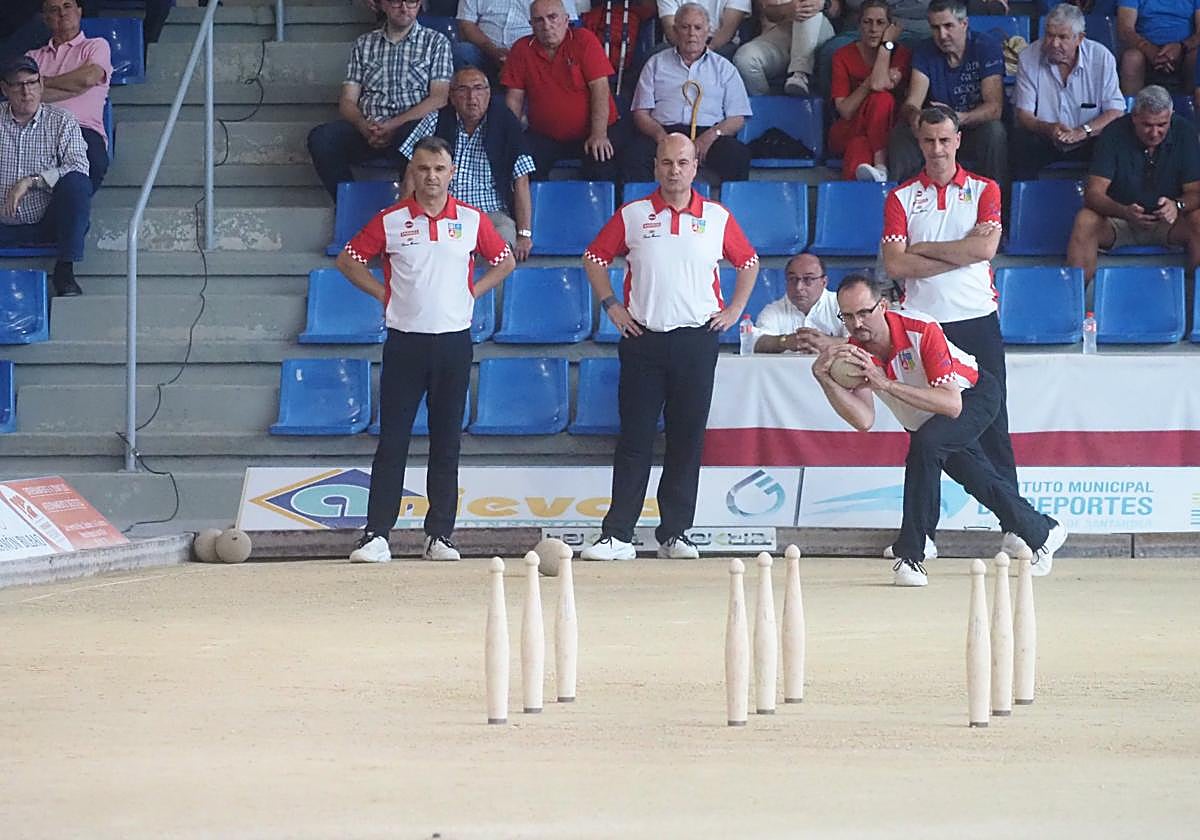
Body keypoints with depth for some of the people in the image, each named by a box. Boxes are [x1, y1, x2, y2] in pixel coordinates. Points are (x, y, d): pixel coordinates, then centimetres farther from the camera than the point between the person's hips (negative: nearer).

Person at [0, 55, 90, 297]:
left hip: (47, 225, 1)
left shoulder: (61, 121, 5)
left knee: (76, 184, -29)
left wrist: (31, 181, -20)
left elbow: (79, 168, -8)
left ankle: (65, 270, -22)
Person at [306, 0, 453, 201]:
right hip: (367, 130, 3)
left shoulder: (436, 42, 11)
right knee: (320, 138, -26)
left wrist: (395, 125, -15)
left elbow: (439, 98, -2)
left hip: (410, 125, -3)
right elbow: (347, 101, 12)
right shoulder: (364, 43, 19)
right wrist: (364, 126, -12)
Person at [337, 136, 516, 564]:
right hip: (405, 341, -1)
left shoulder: (472, 220, 4)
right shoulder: (390, 221, 0)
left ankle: (440, 535, 9)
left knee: (447, 444, 5)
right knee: (392, 442, -4)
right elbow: (348, 260, 9)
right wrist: (383, 293, 1)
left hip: (454, 342, 1)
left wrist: (472, 292, 5)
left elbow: (505, 261, 17)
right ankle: (376, 535, -6)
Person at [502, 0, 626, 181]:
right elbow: (514, 99, 6)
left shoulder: (584, 40, -4)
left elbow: (600, 88, -10)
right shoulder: (522, 49, 4)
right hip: (544, 137, 2)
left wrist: (598, 135, -20)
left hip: (589, 132, -2)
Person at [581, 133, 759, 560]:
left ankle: (675, 533, 9)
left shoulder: (717, 217, 5)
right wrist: (611, 306, 4)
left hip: (697, 339, 1)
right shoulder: (632, 215, 3)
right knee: (635, 439, -3)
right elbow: (595, 257, 12)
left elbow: (748, 262, 18)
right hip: (644, 338, -1)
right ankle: (617, 535, -4)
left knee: (687, 440, 3)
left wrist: (734, 309, 9)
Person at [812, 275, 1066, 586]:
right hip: (924, 419, 7)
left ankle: (909, 554, -28)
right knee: (983, 484, 14)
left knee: (925, 443, -33)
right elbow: (864, 420, -29)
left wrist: (886, 384, -50)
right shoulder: (854, 353, -21)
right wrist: (825, 379, -41)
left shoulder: (922, 330, -36)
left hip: (975, 394, -7)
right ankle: (1042, 533, 42)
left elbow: (952, 405, -43)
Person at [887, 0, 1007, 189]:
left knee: (994, 131, -34)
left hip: (975, 128, -3)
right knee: (900, 133, -22)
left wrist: (960, 118, -43)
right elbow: (911, 104, -12)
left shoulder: (986, 47, -12)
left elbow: (994, 106, -22)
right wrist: (914, 116, -40)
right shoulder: (925, 53, -3)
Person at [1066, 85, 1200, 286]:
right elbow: (1093, 193, -17)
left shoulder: (1183, 132, -8)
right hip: (1118, 218, -1)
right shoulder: (1115, 133, -12)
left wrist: (1177, 206, -35)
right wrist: (1125, 212, -38)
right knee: (1085, 221, -31)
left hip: (1166, 222, 1)